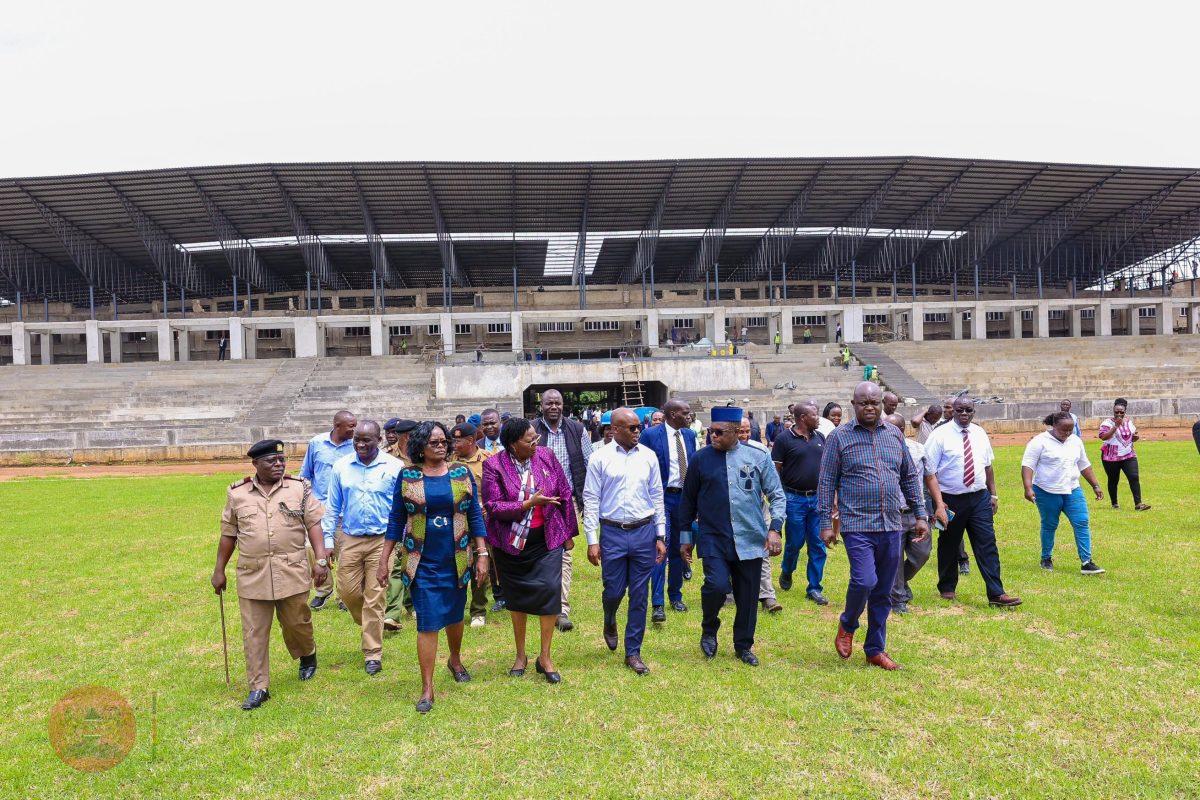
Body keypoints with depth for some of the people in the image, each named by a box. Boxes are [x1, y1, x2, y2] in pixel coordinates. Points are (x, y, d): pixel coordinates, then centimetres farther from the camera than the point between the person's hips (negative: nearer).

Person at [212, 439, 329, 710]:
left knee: (297, 622, 11)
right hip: (252, 575, 1)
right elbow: (228, 534, 11)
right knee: (254, 632, 4)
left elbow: (313, 524, -1)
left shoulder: (299, 488, 1)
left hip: (292, 572, -1)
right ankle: (258, 688, 16)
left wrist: (321, 559, -10)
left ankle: (308, 654, 42)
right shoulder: (237, 494, 4)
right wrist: (219, 570, 13)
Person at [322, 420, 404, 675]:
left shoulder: (395, 467, -7)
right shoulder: (341, 467, 1)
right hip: (350, 540, 3)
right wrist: (328, 540, 5)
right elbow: (333, 508, 8)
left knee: (374, 597, 1)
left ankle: (373, 654, 13)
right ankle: (371, 628, 38)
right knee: (348, 591, 8)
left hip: (382, 540, -3)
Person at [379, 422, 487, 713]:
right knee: (427, 622, -3)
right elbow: (396, 520, 2)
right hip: (422, 563, -2)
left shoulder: (462, 473, -1)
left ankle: (455, 661, 45)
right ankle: (427, 689, 10)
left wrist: (482, 555, -4)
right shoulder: (407, 476, -2)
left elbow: (475, 516, 1)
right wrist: (384, 561, 1)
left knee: (455, 615, 17)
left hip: (457, 559, 2)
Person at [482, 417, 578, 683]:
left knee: (550, 590, -8)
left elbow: (564, 494, 3)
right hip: (511, 542, -1)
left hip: (547, 539, 1)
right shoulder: (494, 465, -13)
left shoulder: (546, 456, -6)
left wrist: (568, 531, 7)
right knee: (517, 596, 13)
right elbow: (493, 506, -17)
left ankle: (545, 657, 11)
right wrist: (529, 503, -26)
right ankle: (521, 655, 32)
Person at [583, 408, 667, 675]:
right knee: (614, 591, 7)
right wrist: (592, 540, -6)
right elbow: (591, 500, -3)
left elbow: (657, 497, 7)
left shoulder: (648, 456, 2)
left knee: (639, 596, 8)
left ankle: (633, 652, 22)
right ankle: (610, 623, 42)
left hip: (644, 532, 2)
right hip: (613, 533, -2)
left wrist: (660, 536, 5)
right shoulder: (600, 458, -5)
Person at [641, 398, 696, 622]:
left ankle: (675, 597, 28)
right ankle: (658, 604, -7)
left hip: (685, 497, 6)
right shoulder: (651, 435, -10)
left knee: (678, 550, 14)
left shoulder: (689, 435, 8)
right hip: (662, 497, -5)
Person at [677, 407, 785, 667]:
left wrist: (775, 529, -6)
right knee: (717, 585, -19)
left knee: (747, 596, 8)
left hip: (750, 540, 1)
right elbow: (688, 500, 8)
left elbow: (777, 496, 6)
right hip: (713, 539, -1)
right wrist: (685, 536, 9)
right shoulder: (700, 459, 0)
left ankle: (744, 646, 31)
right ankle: (709, 629, 12)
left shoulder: (758, 458, 1)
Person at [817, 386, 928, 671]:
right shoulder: (839, 437, -3)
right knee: (864, 581, -17)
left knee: (883, 593, 10)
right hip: (857, 525, -4)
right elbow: (826, 483, -3)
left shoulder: (895, 434, 9)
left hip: (891, 526, 4)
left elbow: (910, 477, 15)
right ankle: (847, 625, 13)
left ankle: (875, 649, 24)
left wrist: (920, 515, 11)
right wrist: (826, 523, -6)